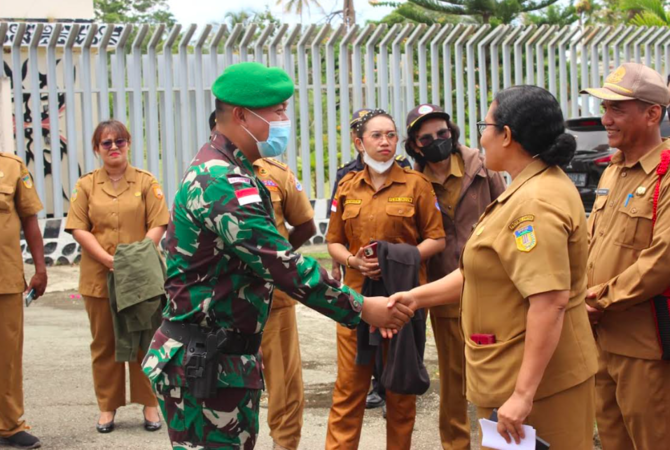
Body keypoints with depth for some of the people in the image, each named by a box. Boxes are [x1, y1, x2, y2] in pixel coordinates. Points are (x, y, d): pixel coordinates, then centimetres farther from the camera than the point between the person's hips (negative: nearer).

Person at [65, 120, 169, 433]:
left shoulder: (146, 182, 2)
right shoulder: (86, 185, 5)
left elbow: (158, 225, -3)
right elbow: (78, 229, -1)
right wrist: (108, 260, -14)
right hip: (98, 277, 1)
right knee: (104, 343, 7)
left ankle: (149, 404, 14)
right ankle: (107, 406, 16)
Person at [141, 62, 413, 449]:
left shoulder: (220, 171, 14)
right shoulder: (224, 183, -20)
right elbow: (286, 267, -22)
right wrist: (362, 309, -15)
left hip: (226, 357, 10)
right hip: (204, 364, -10)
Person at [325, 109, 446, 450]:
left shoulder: (415, 184, 0)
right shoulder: (348, 186, 8)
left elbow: (436, 239, -1)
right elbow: (334, 242, 12)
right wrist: (354, 261, -9)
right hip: (357, 295, 2)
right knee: (349, 384, 1)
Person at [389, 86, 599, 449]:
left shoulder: (536, 202, -22)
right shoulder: (533, 187, 12)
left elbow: (550, 302, -29)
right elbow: (493, 270, 16)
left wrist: (523, 394, -28)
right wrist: (418, 296, 13)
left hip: (535, 378, -10)